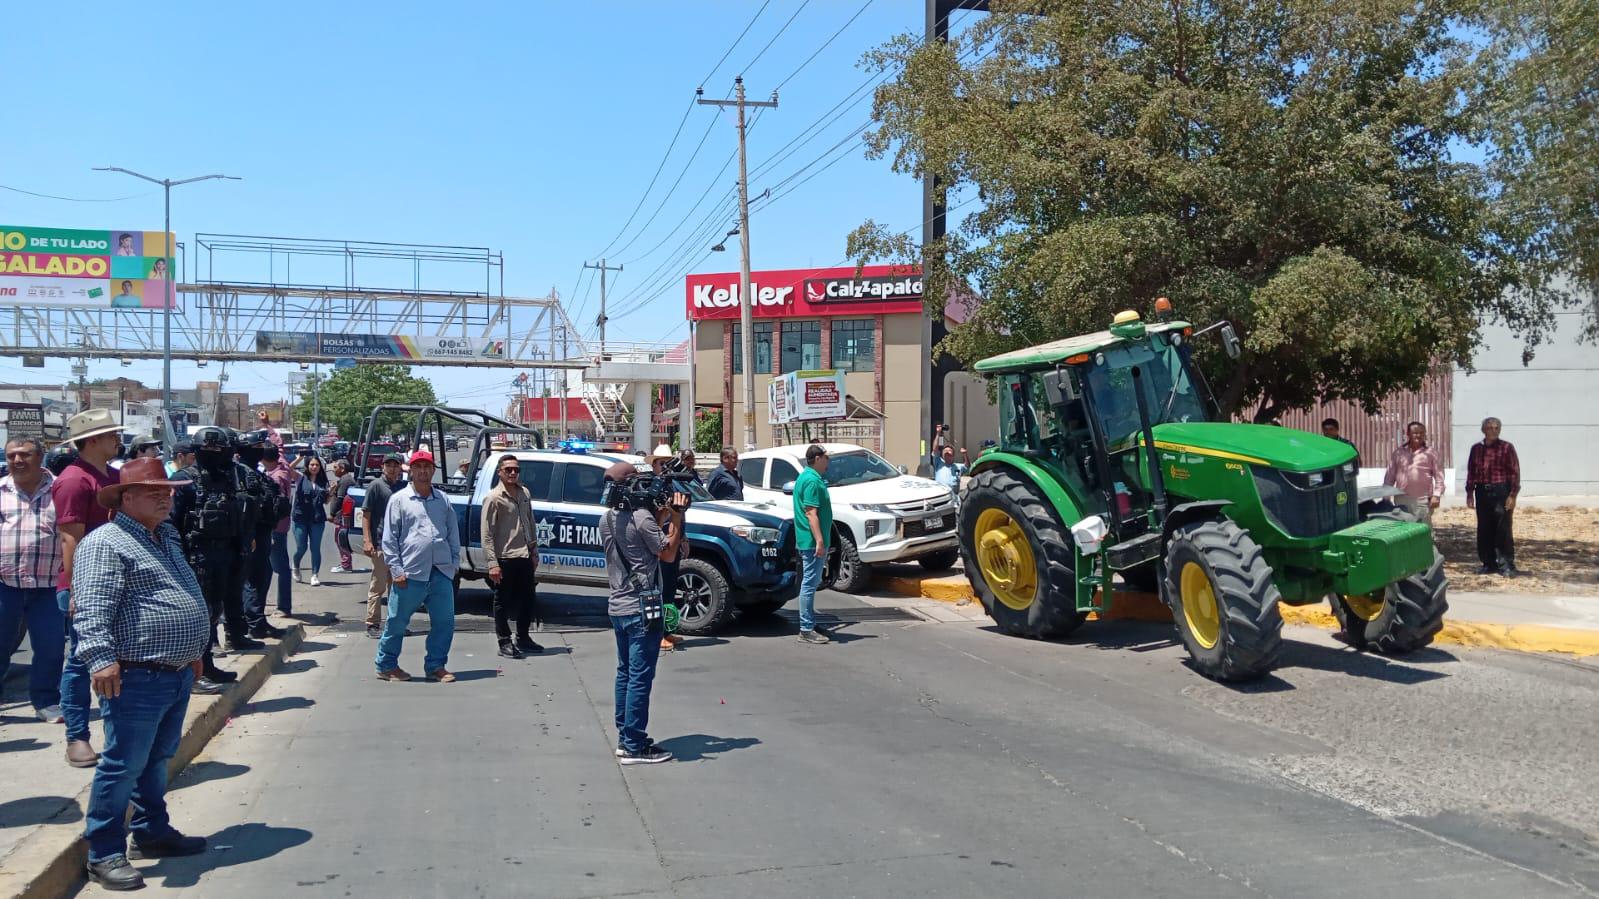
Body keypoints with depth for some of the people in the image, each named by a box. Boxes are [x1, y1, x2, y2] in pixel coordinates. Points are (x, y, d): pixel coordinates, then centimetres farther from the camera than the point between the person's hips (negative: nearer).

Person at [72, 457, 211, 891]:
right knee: (124, 766, -3)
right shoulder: (105, 543, -12)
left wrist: (192, 652, 31)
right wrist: (101, 657, -32)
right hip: (136, 679, -9)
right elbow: (93, 609, -22)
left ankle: (151, 832, 32)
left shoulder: (166, 539, 17)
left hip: (177, 675, 9)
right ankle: (105, 854, 6)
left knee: (158, 760, 19)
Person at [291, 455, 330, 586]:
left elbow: (326, 501, 15)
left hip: (317, 519, 2)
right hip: (301, 518, -2)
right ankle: (296, 568, 31)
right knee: (301, 548, 3)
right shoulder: (301, 479, 1)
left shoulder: (322, 482, 9)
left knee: (315, 548, -1)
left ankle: (314, 575, 5)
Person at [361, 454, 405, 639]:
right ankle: (373, 625, 3)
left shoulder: (404, 486, 9)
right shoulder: (376, 486, -5)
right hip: (380, 544, -6)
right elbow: (366, 514, -7)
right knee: (378, 586, -2)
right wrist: (367, 540, -15)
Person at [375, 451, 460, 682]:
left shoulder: (443, 500, 12)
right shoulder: (399, 499, 1)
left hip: (441, 572, 4)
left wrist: (454, 563, 8)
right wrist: (397, 570, -7)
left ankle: (436, 665, 17)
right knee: (397, 621, 4)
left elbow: (453, 535, 17)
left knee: (444, 621, 4)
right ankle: (386, 665, 19)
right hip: (411, 574, -4)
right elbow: (389, 538, -1)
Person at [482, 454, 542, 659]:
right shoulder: (494, 498, -10)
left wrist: (534, 552, 16)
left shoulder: (524, 493, 10)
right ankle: (505, 643, 11)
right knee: (503, 603, 2)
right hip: (505, 558, -7)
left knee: (528, 598, 14)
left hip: (525, 556, 7)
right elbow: (487, 534, -12)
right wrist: (492, 563, -18)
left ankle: (523, 639, 28)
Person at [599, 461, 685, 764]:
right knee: (640, 678, -4)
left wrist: (661, 515, 8)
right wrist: (676, 518, -2)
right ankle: (635, 747, -1)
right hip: (642, 608, -9)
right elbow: (668, 553, -8)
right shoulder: (641, 517, -17)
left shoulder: (606, 519, 8)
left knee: (625, 673, 15)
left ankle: (625, 739, 21)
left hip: (618, 607, 9)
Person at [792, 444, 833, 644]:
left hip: (810, 542, 11)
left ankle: (809, 623, 26)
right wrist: (819, 541, -26)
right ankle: (806, 630, -6)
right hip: (813, 541, -11)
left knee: (811, 582, 17)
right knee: (810, 583, -8)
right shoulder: (812, 481, -16)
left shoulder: (806, 477, 17)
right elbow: (811, 513, -22)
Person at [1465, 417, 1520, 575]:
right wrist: (1470, 493, 9)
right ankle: (1489, 564, 17)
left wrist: (1512, 495, -10)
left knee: (1503, 530, -4)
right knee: (1484, 530, 8)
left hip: (1501, 492, -4)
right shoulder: (1476, 449, 10)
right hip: (1482, 492, 4)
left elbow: (1515, 473, -4)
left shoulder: (1507, 448, -1)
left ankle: (1507, 565, 2)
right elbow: (1471, 472, 14)